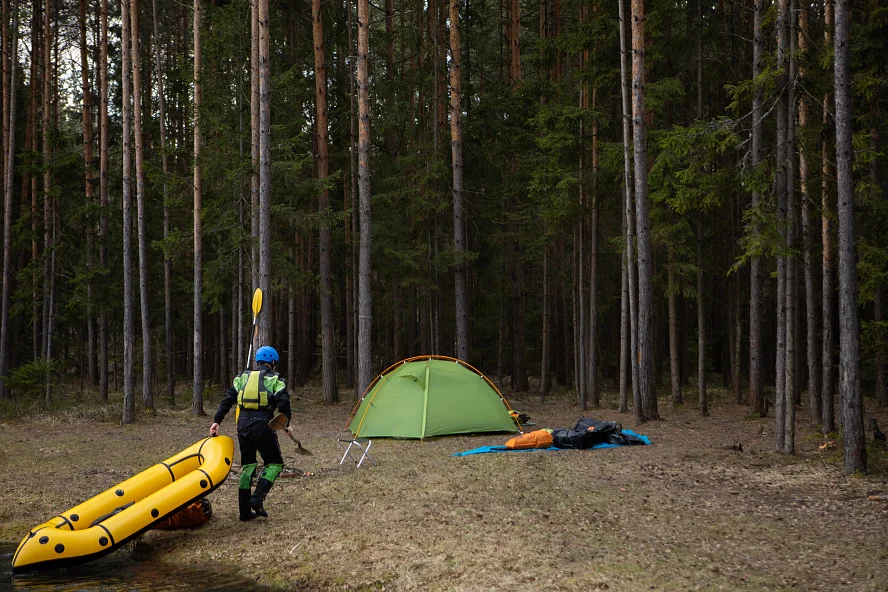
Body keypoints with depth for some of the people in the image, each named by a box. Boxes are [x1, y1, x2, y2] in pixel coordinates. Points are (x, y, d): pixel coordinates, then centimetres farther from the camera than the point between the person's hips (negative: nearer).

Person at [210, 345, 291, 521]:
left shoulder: (243, 377, 16)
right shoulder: (275, 379, 3)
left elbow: (228, 399, 9)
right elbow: (283, 403, -9)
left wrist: (217, 421, 8)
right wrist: (286, 425, 2)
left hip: (243, 424, 5)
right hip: (263, 424, -5)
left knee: (247, 464, 16)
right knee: (275, 463, 11)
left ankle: (245, 511, 15)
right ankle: (257, 498, -9)